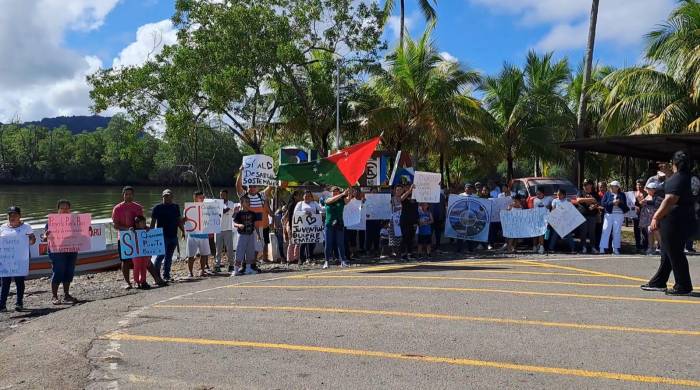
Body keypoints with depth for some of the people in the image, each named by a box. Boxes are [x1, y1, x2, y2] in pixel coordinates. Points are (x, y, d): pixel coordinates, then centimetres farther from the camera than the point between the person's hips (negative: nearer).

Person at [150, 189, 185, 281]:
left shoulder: (176, 207, 12)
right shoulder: (157, 208, -1)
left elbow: (179, 220, 17)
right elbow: (153, 222, -3)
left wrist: (182, 230, 8)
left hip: (173, 236, 5)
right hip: (162, 236, -5)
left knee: (169, 257, 10)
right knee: (161, 255, -9)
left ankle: (166, 275, 18)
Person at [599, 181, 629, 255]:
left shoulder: (622, 194, 9)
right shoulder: (607, 194, 8)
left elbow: (624, 205, 3)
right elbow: (603, 203, -3)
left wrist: (619, 203, -15)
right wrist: (612, 203, -13)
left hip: (619, 214, 1)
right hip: (609, 214, -1)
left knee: (617, 231, 4)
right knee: (606, 230, -4)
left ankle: (616, 248, 10)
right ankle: (602, 248, -3)